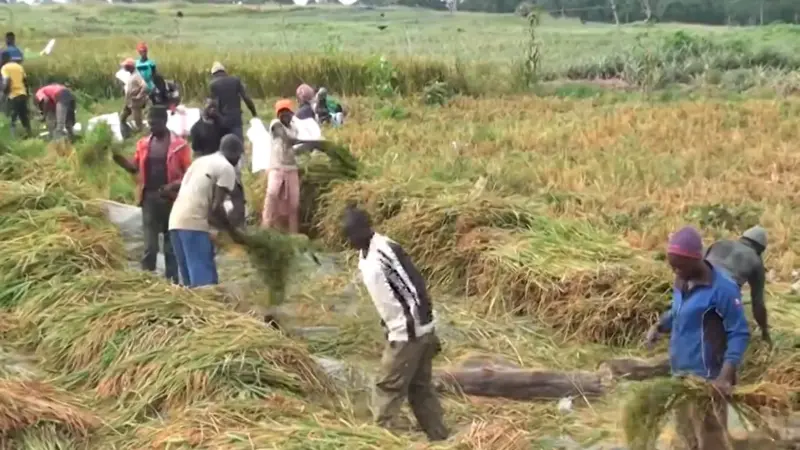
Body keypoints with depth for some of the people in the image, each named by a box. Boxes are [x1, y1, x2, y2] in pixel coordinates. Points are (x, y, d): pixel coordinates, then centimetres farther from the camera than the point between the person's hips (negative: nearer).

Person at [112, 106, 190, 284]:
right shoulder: (143, 144, 8)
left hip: (171, 199, -3)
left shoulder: (179, 144, -4)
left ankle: (172, 280, 15)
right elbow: (135, 168, 11)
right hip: (149, 198, 3)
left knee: (171, 243, 8)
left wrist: (174, 185, -20)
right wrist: (117, 157, -5)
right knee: (149, 244, 3)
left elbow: (189, 172, -5)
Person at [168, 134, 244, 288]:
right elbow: (216, 207, -9)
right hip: (194, 224, -8)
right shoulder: (227, 168, -1)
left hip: (176, 222, 8)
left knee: (191, 278, 11)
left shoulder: (200, 161, 24)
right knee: (205, 278, -9)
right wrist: (234, 233, 1)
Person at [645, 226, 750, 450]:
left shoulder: (722, 288, -20)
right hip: (681, 373, 8)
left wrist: (726, 375, -26)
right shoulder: (681, 283, 5)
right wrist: (659, 326, 2)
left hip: (706, 377, -8)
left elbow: (740, 334, -16)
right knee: (687, 432, 21)